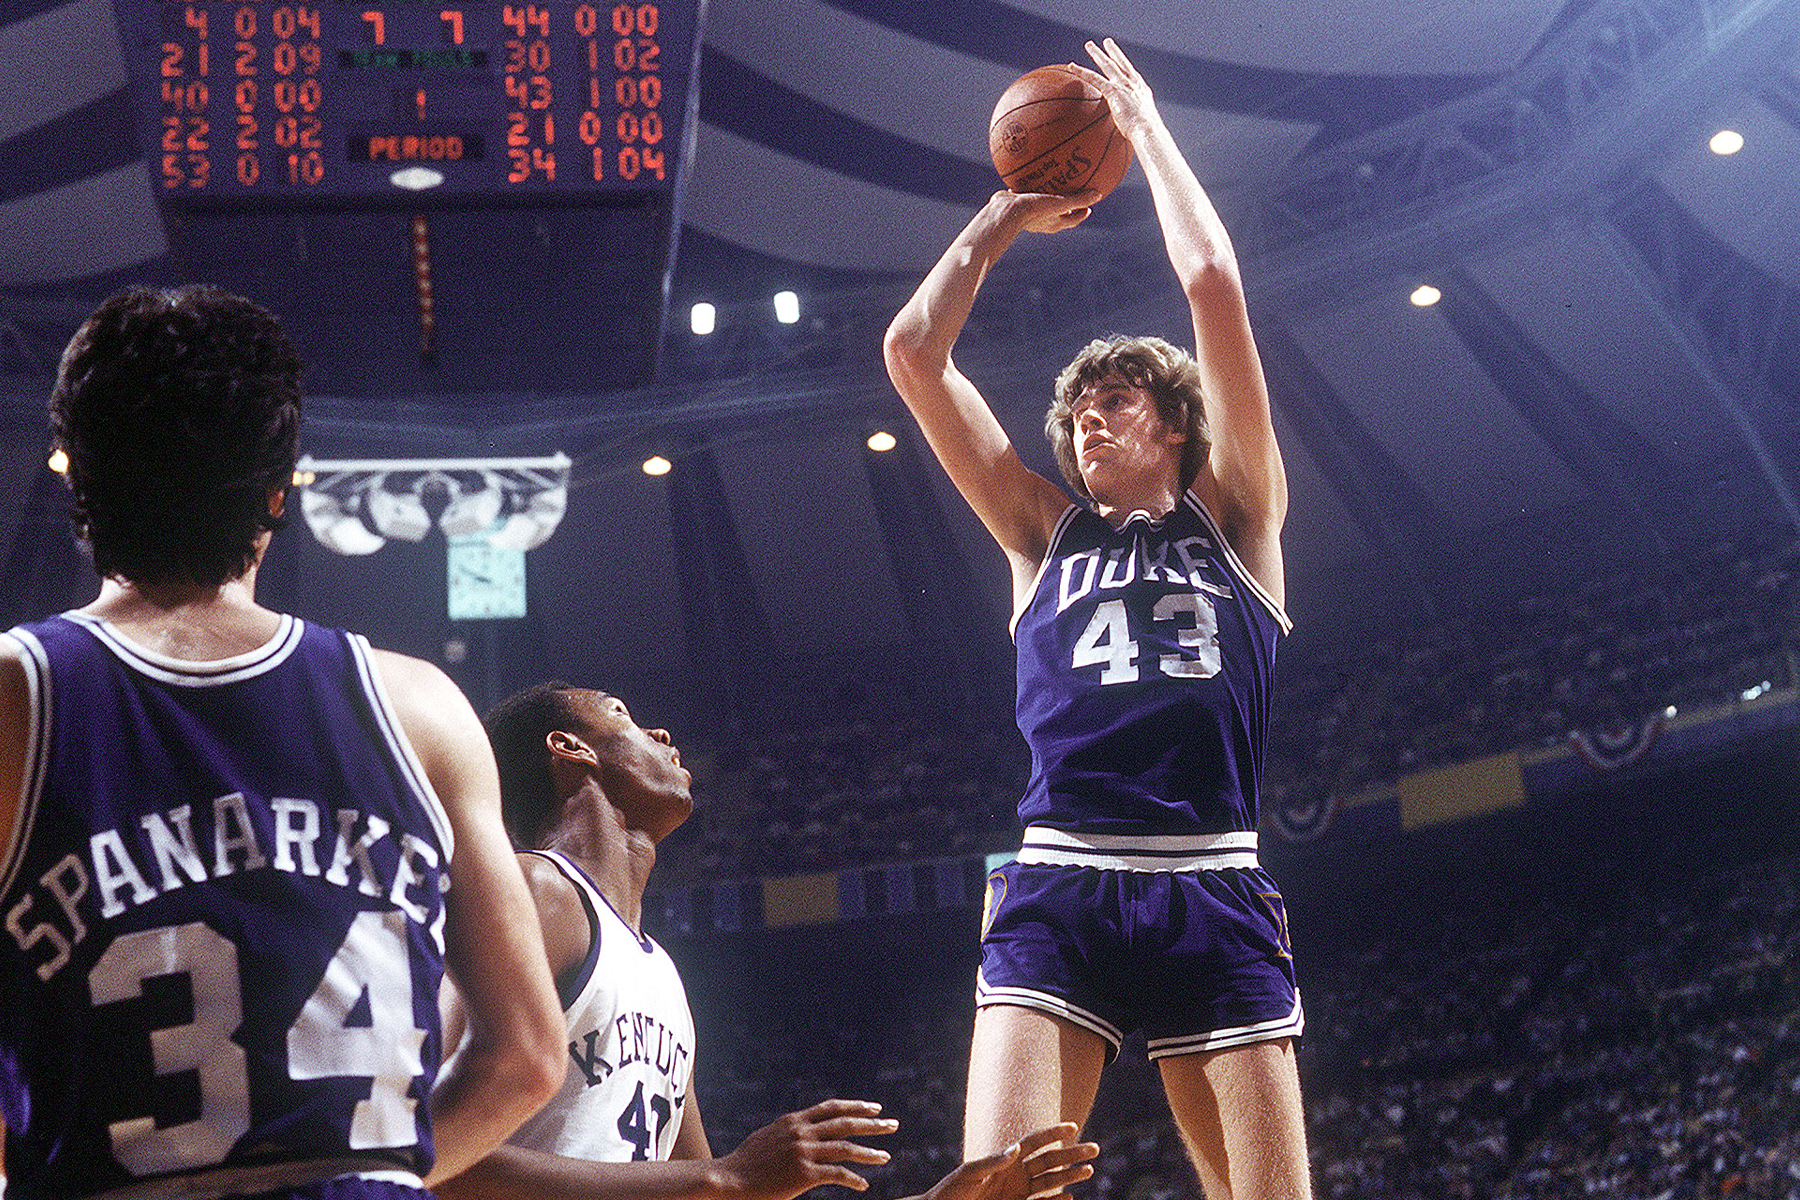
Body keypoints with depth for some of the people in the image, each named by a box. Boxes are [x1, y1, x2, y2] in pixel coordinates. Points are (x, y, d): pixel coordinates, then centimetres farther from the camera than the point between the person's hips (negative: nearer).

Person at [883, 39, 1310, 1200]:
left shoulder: (1233, 517, 16)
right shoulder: (1045, 532, 22)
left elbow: (1213, 282, 9)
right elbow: (913, 352, 20)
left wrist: (1146, 126, 18)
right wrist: (1002, 220, 26)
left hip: (1217, 895, -1)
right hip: (1057, 888, 1)